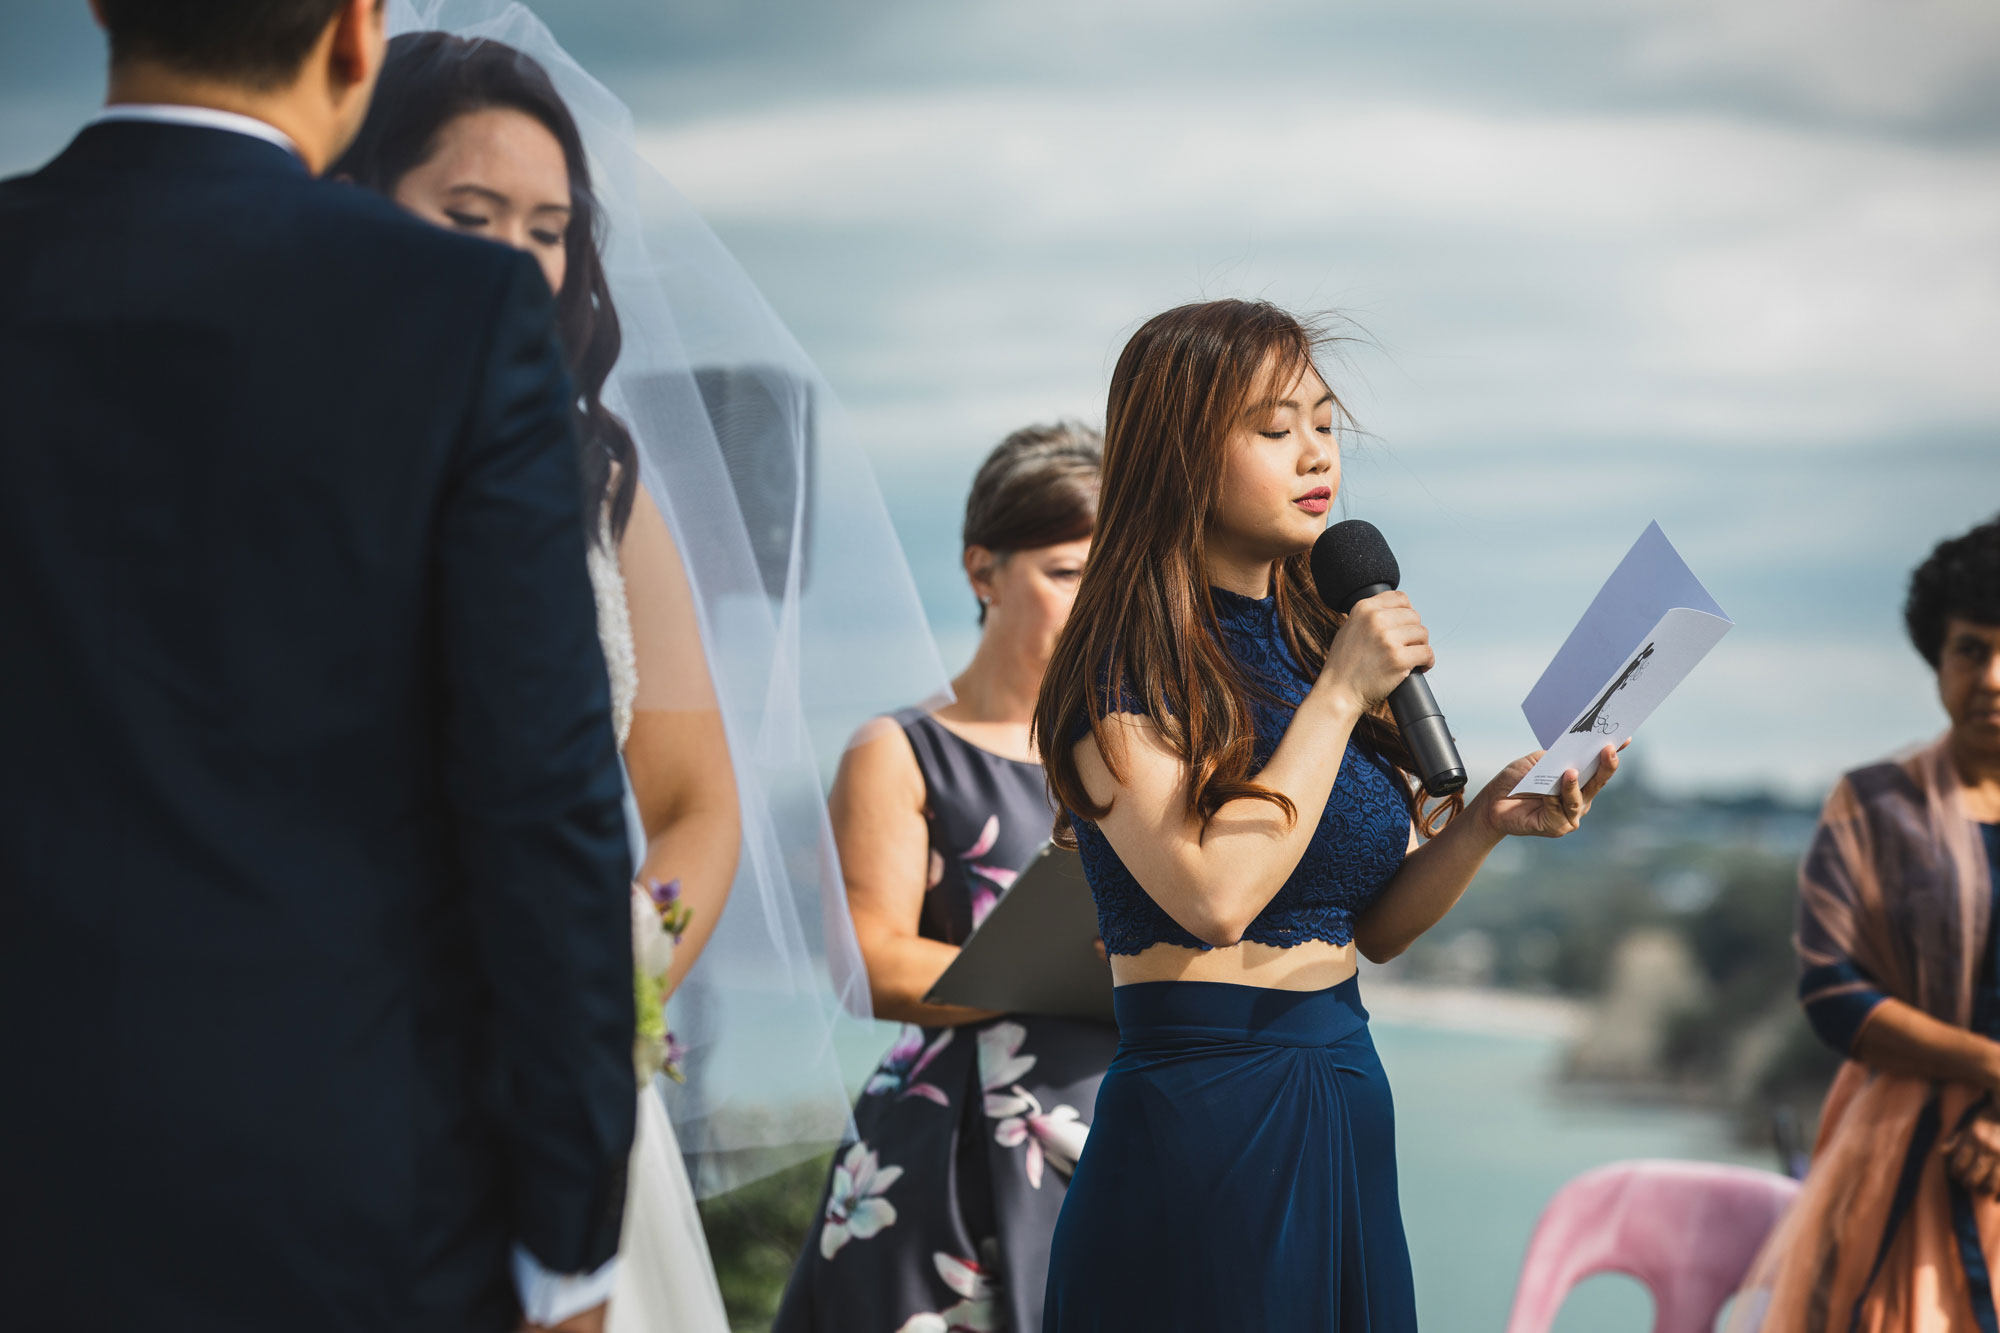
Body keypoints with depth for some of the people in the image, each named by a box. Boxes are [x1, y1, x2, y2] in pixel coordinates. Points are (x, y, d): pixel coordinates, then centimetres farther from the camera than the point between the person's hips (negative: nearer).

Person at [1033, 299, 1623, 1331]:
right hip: (1203, 1116, -7)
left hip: (1349, 1098, 7)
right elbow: (1215, 894, -23)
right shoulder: (1123, 664, -10)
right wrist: (1339, 695, -16)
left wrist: (1482, 822, -5)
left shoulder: (1316, 639, 11)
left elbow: (1376, 926, 14)